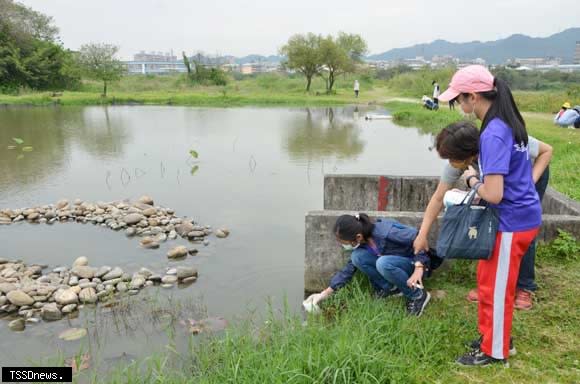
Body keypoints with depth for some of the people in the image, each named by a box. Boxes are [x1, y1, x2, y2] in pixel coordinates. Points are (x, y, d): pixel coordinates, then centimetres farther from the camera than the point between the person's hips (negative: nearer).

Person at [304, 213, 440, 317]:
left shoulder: (385, 233, -32)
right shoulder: (361, 243, -8)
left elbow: (419, 238, -24)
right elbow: (349, 269, -1)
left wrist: (419, 268, -32)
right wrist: (325, 293, -5)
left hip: (416, 263, -6)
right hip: (394, 262, 6)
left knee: (383, 263, -37)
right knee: (357, 256, -17)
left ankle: (418, 295, -14)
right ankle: (391, 288, 0)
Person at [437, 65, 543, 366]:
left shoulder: (494, 134, -25)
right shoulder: (508, 122, 5)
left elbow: (493, 194, -29)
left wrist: (473, 180, -8)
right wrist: (479, 179, 3)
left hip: (511, 223, -9)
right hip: (522, 215, 9)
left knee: (495, 288, 8)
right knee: (488, 280, 22)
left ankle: (494, 351, 27)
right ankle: (491, 335, 40)